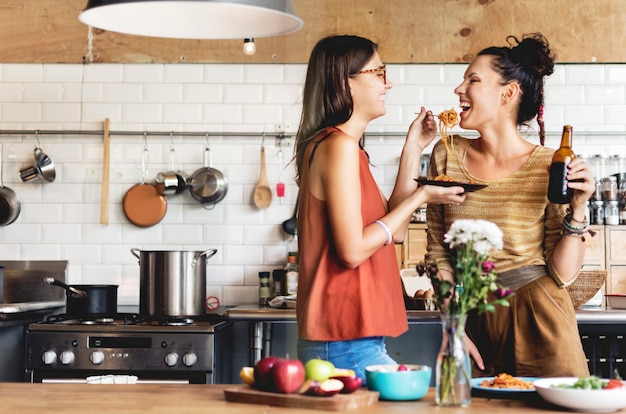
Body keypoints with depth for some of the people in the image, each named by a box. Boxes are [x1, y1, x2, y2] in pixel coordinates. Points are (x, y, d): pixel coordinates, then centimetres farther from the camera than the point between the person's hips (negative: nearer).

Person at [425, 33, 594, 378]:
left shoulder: (549, 167, -9)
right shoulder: (446, 156, 0)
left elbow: (562, 274, -8)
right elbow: (437, 251, 4)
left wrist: (577, 210, -20)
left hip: (538, 321, -2)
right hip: (475, 318, 3)